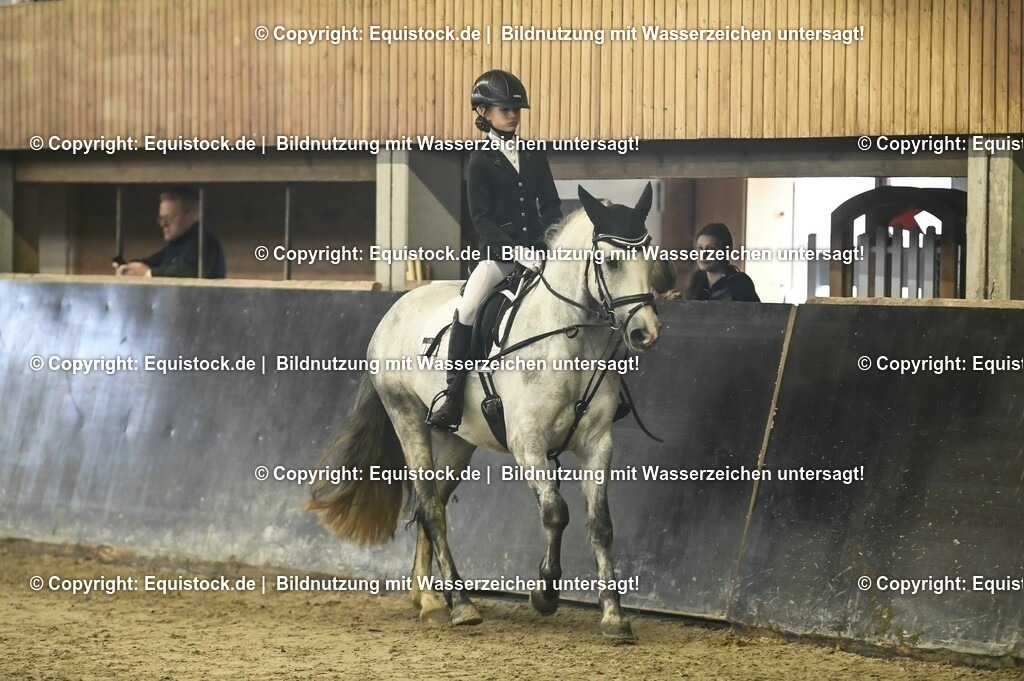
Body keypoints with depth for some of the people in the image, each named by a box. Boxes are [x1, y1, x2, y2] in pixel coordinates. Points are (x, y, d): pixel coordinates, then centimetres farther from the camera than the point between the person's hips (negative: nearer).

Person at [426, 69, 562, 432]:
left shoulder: (534, 156, 12)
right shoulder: (481, 161, 0)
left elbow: (551, 205, 13)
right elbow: (481, 217, -6)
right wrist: (515, 251, -19)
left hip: (537, 248, 4)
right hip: (498, 251, -4)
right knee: (468, 307, -27)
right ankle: (452, 398, -23)